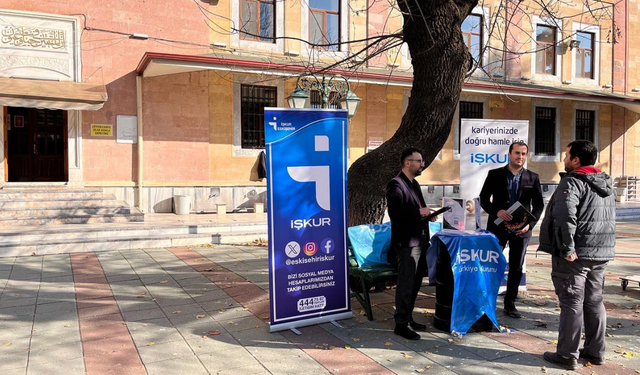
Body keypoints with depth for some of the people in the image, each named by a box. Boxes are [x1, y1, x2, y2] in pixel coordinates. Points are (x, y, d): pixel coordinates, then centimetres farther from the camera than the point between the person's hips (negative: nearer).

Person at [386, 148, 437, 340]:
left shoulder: (414, 183, 16)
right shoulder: (396, 184, -14)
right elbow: (395, 211, -26)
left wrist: (427, 214, 4)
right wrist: (419, 212, -20)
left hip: (419, 241, 10)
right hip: (407, 243, -9)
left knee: (415, 283, 17)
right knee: (406, 284, -2)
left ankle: (407, 317, 29)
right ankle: (401, 324, 8)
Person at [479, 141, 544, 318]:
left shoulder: (533, 178, 3)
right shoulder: (494, 174, -1)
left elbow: (539, 204, 4)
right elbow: (483, 199, -2)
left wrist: (530, 223, -10)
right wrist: (496, 212, -19)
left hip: (521, 229, 2)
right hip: (498, 226, -2)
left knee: (516, 268, 9)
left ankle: (510, 304, 21)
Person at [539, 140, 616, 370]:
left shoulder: (573, 182, -14)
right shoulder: (606, 183, 14)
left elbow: (565, 217, -28)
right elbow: (610, 219, 21)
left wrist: (567, 249, -23)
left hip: (576, 254, -8)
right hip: (601, 253, 8)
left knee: (572, 304, -1)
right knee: (594, 302, 16)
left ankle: (567, 356, 6)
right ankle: (595, 352, 25)